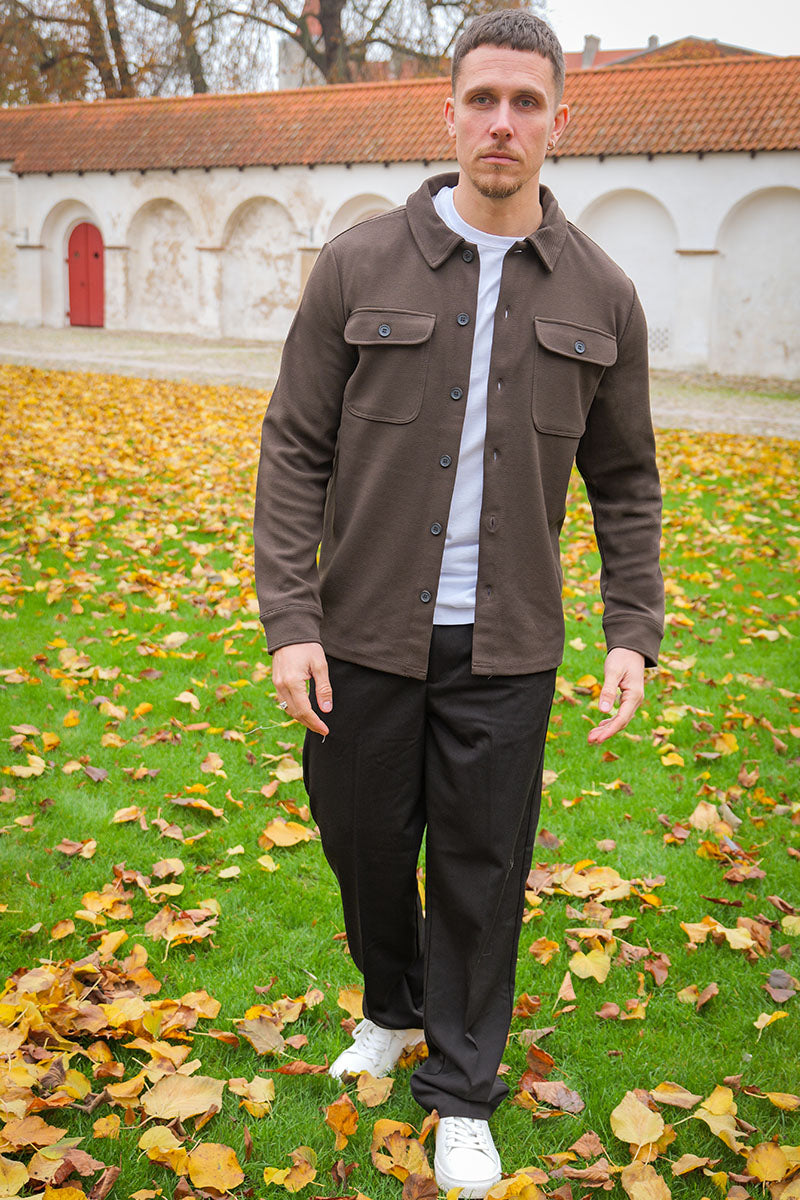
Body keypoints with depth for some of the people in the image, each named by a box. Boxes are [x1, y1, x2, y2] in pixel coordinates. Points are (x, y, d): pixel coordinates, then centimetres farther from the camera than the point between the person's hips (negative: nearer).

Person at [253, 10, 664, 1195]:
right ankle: (393, 1009, 45)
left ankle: (462, 1094, 29)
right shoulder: (360, 266, -4)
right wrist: (289, 620, -9)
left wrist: (634, 632, 1)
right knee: (364, 841, 14)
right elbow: (295, 450, -3)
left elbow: (626, 484, 8)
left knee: (483, 868, 8)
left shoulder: (600, 296, 1)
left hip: (505, 649, 0)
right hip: (364, 635, 0)